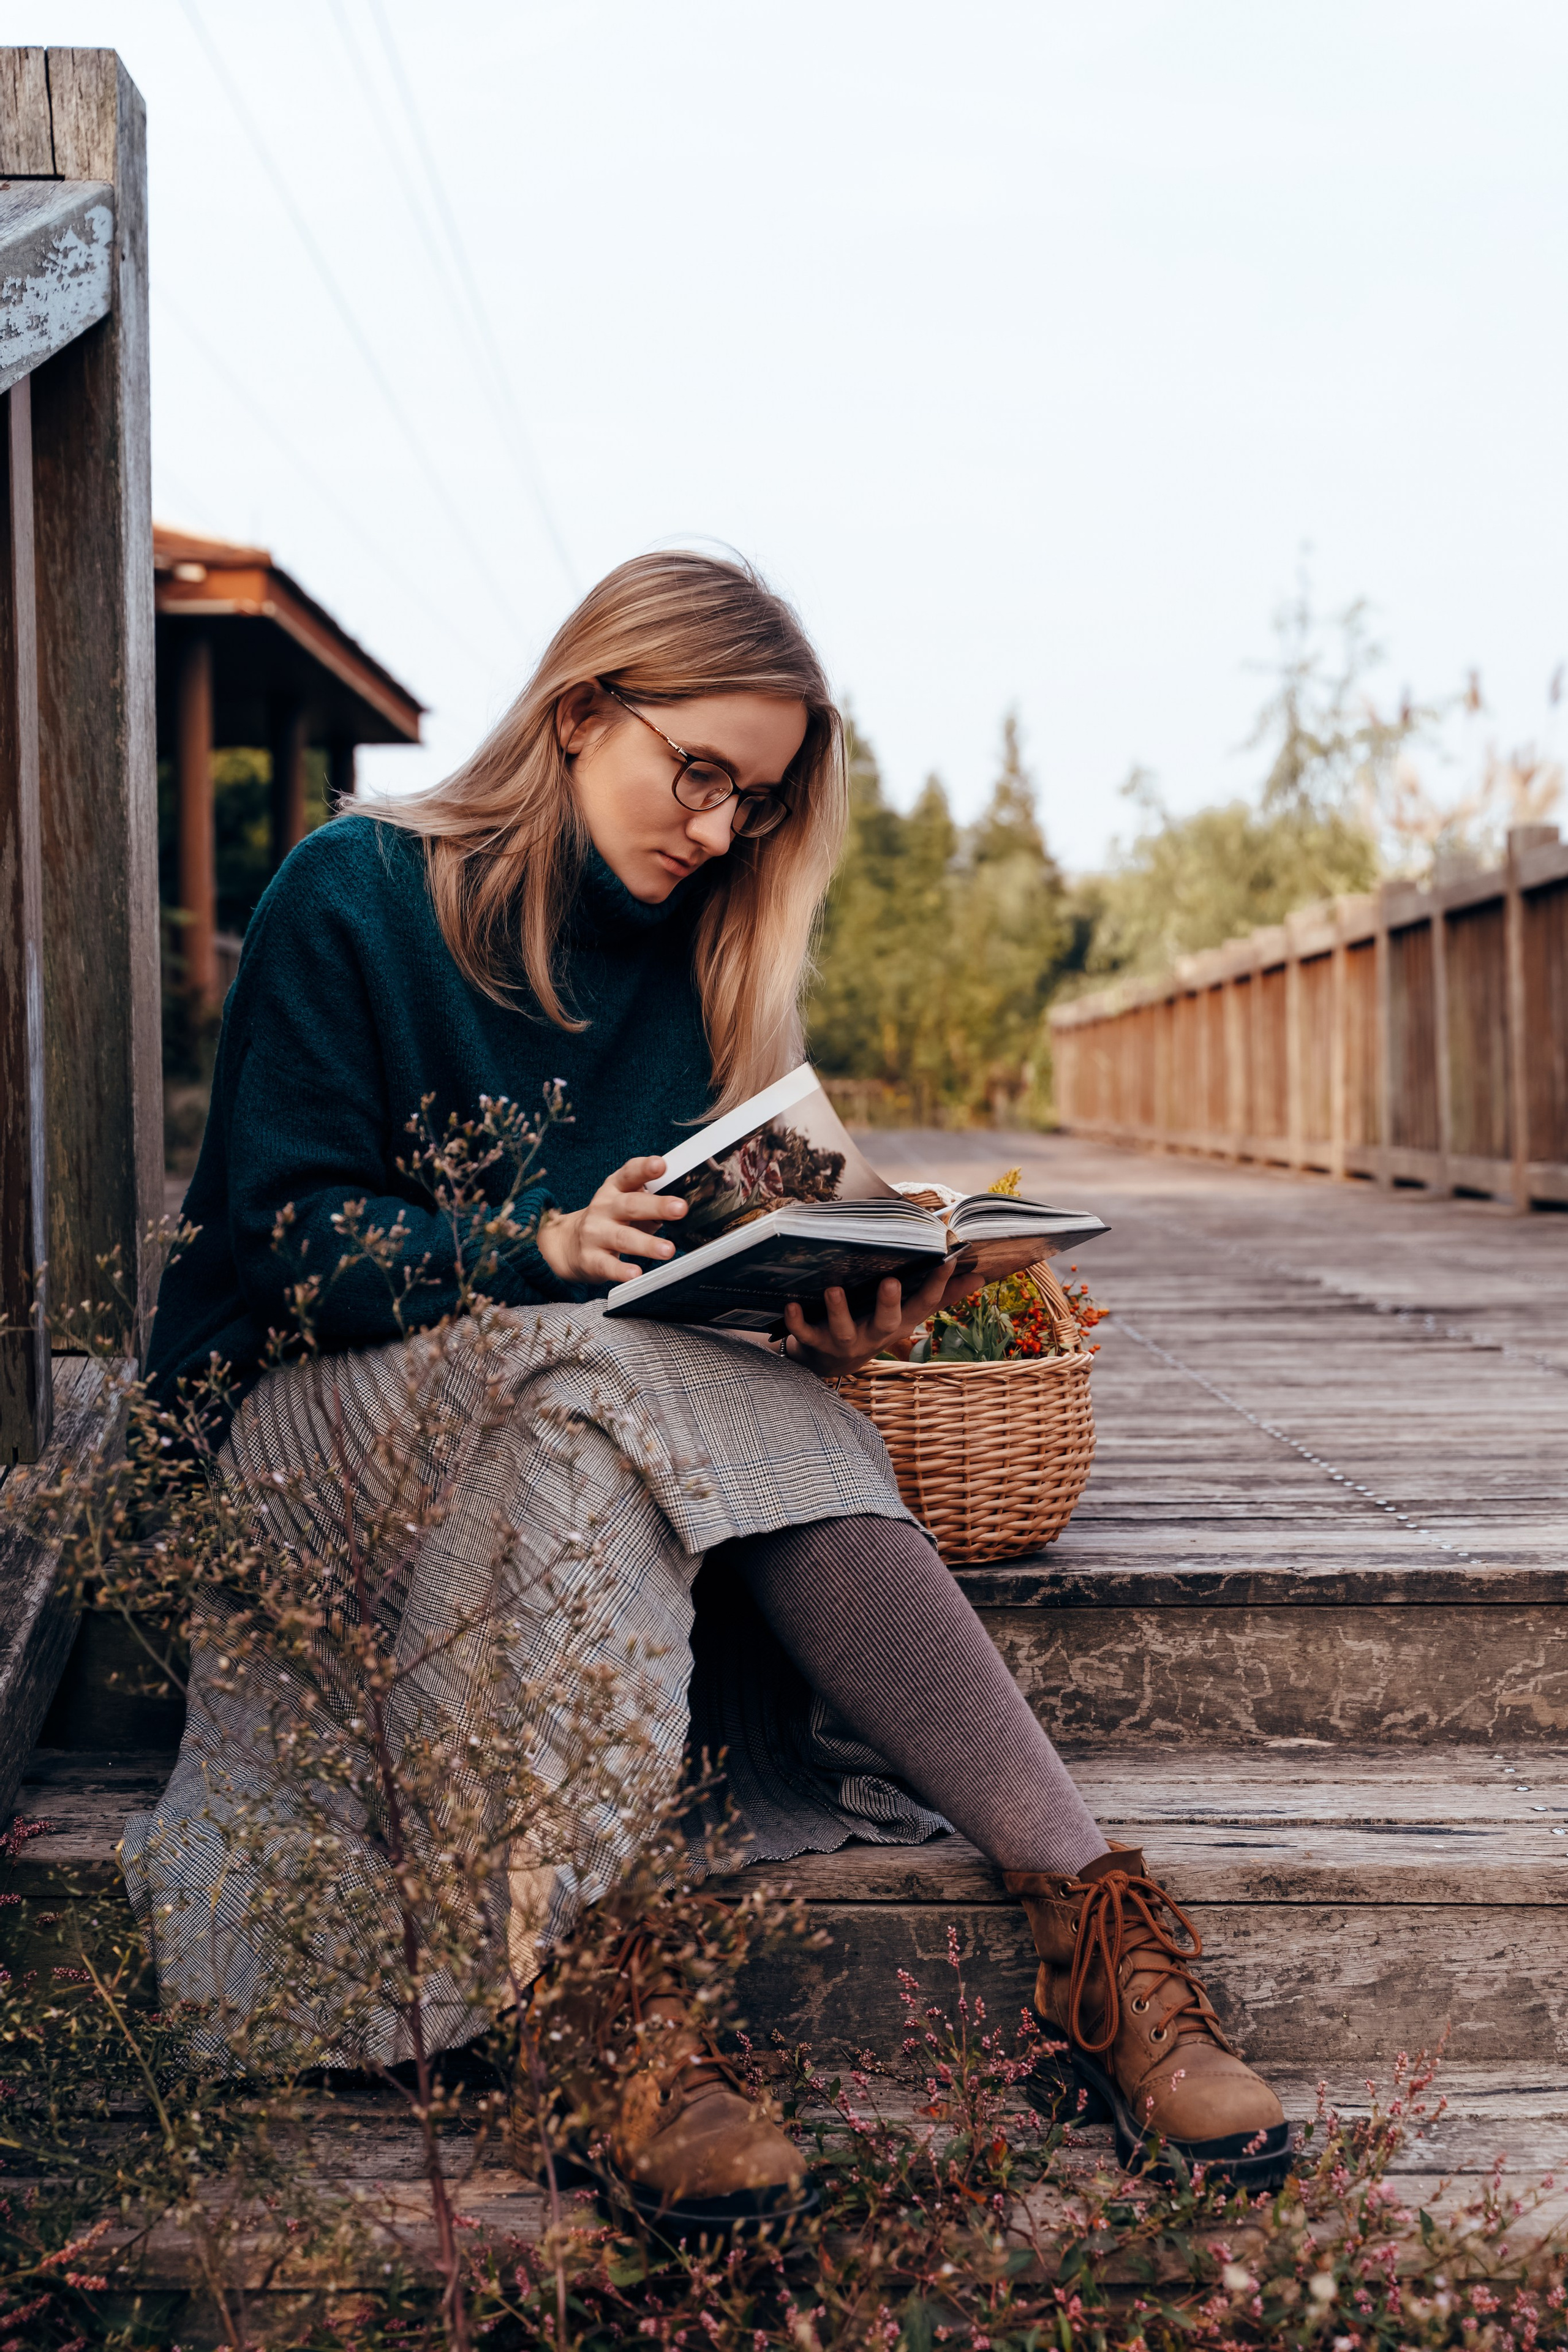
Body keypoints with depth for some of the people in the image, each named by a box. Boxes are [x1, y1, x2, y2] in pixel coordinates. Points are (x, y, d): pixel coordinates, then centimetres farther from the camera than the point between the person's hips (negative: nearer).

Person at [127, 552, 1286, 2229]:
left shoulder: (694, 954, 10)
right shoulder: (353, 892, -6)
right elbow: (280, 1229, -12)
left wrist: (826, 1314, -16)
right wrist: (543, 1245, -27)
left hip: (604, 1377, 4)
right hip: (316, 1392, -4)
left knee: (775, 1413, -29)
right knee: (592, 1377, -37)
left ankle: (1093, 1925, -37)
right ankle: (605, 1980, -42)